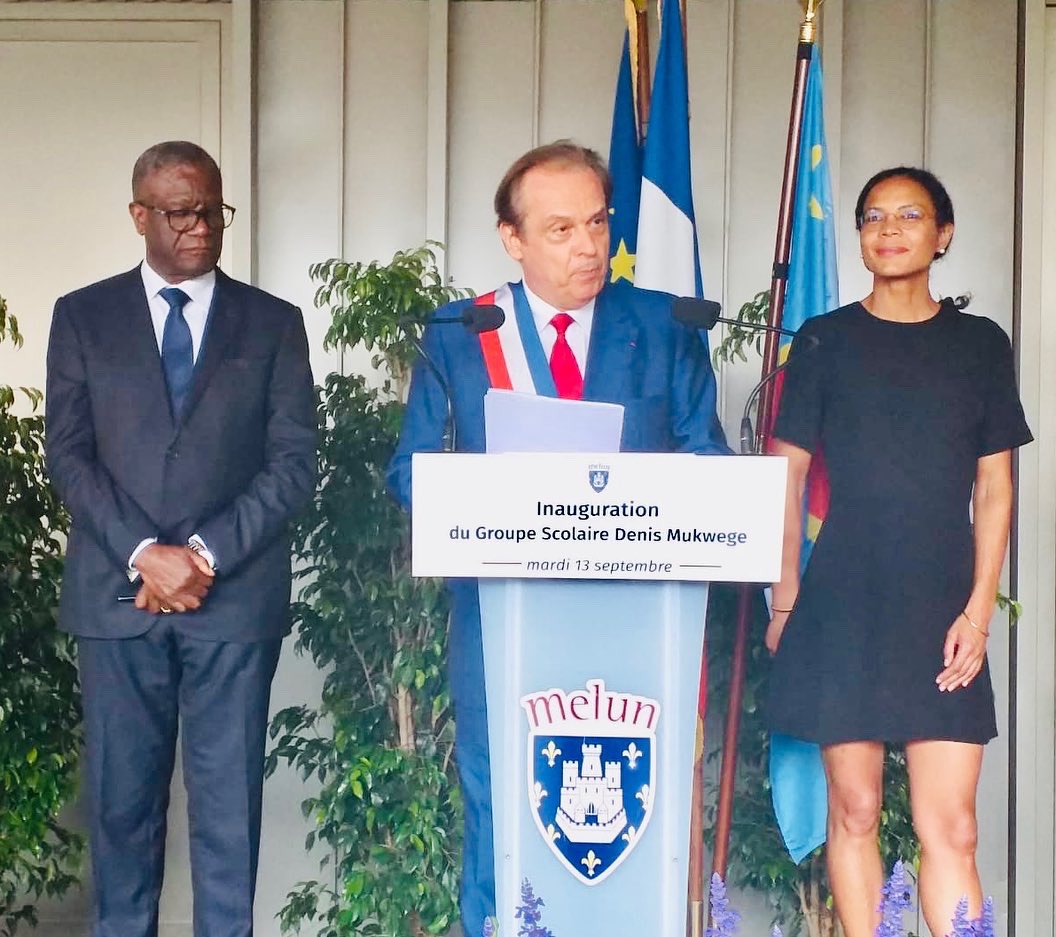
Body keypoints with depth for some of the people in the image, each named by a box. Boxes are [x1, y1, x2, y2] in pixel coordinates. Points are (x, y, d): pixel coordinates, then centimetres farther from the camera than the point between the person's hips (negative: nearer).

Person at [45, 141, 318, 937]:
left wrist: (205, 554, -10)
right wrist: (144, 555, -11)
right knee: (122, 795, 5)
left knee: (229, 797, 2)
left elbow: (294, 462, 2)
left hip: (236, 596, 0)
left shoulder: (274, 323, 8)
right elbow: (69, 455, 2)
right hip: (117, 595, 1)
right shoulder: (83, 317, 8)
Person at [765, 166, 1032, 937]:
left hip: (941, 614, 1)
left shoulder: (981, 345, 8)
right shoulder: (826, 341, 5)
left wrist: (979, 610, -2)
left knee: (950, 826, -4)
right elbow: (787, 475, 6)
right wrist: (786, 597, 1)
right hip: (843, 608, 0)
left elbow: (995, 485, 6)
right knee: (855, 810, 4)